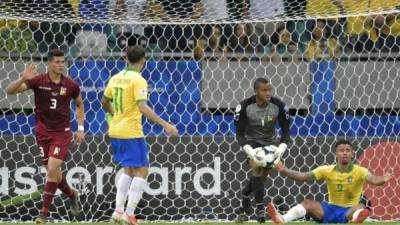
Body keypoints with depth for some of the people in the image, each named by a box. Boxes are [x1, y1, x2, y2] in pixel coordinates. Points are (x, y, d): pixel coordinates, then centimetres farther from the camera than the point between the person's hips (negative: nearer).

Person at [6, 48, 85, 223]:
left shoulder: (70, 85, -4)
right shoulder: (38, 81, -8)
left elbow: (80, 105, 15)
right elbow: (10, 91, -13)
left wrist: (80, 128, 7)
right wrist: (23, 79, -31)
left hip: (62, 132, -1)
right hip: (43, 132, 1)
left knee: (52, 169, -16)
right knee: (53, 171, 6)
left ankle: (44, 212, -8)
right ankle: (71, 194, 37)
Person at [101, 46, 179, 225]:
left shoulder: (116, 78, 8)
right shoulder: (138, 81, -14)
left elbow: (105, 102, 21)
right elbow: (143, 108, -25)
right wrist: (165, 125, -25)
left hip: (115, 130, 8)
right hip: (131, 132, -8)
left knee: (128, 170, 19)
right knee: (141, 171, -2)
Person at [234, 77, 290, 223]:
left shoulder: (278, 106, -22)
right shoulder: (245, 107, -26)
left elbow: (286, 131, -11)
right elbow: (239, 133, -18)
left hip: (270, 142, 3)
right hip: (252, 141, -3)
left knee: (263, 174, 4)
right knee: (257, 166, -26)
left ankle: (245, 200, 31)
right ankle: (260, 208, -22)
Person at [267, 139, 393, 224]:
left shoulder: (360, 171, -7)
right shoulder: (327, 170, 1)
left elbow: (373, 180, -26)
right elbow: (303, 177, -4)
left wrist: (383, 180, -51)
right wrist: (284, 171, -19)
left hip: (349, 211, -3)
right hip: (330, 209, 3)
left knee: (361, 207, -36)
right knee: (307, 203, -19)